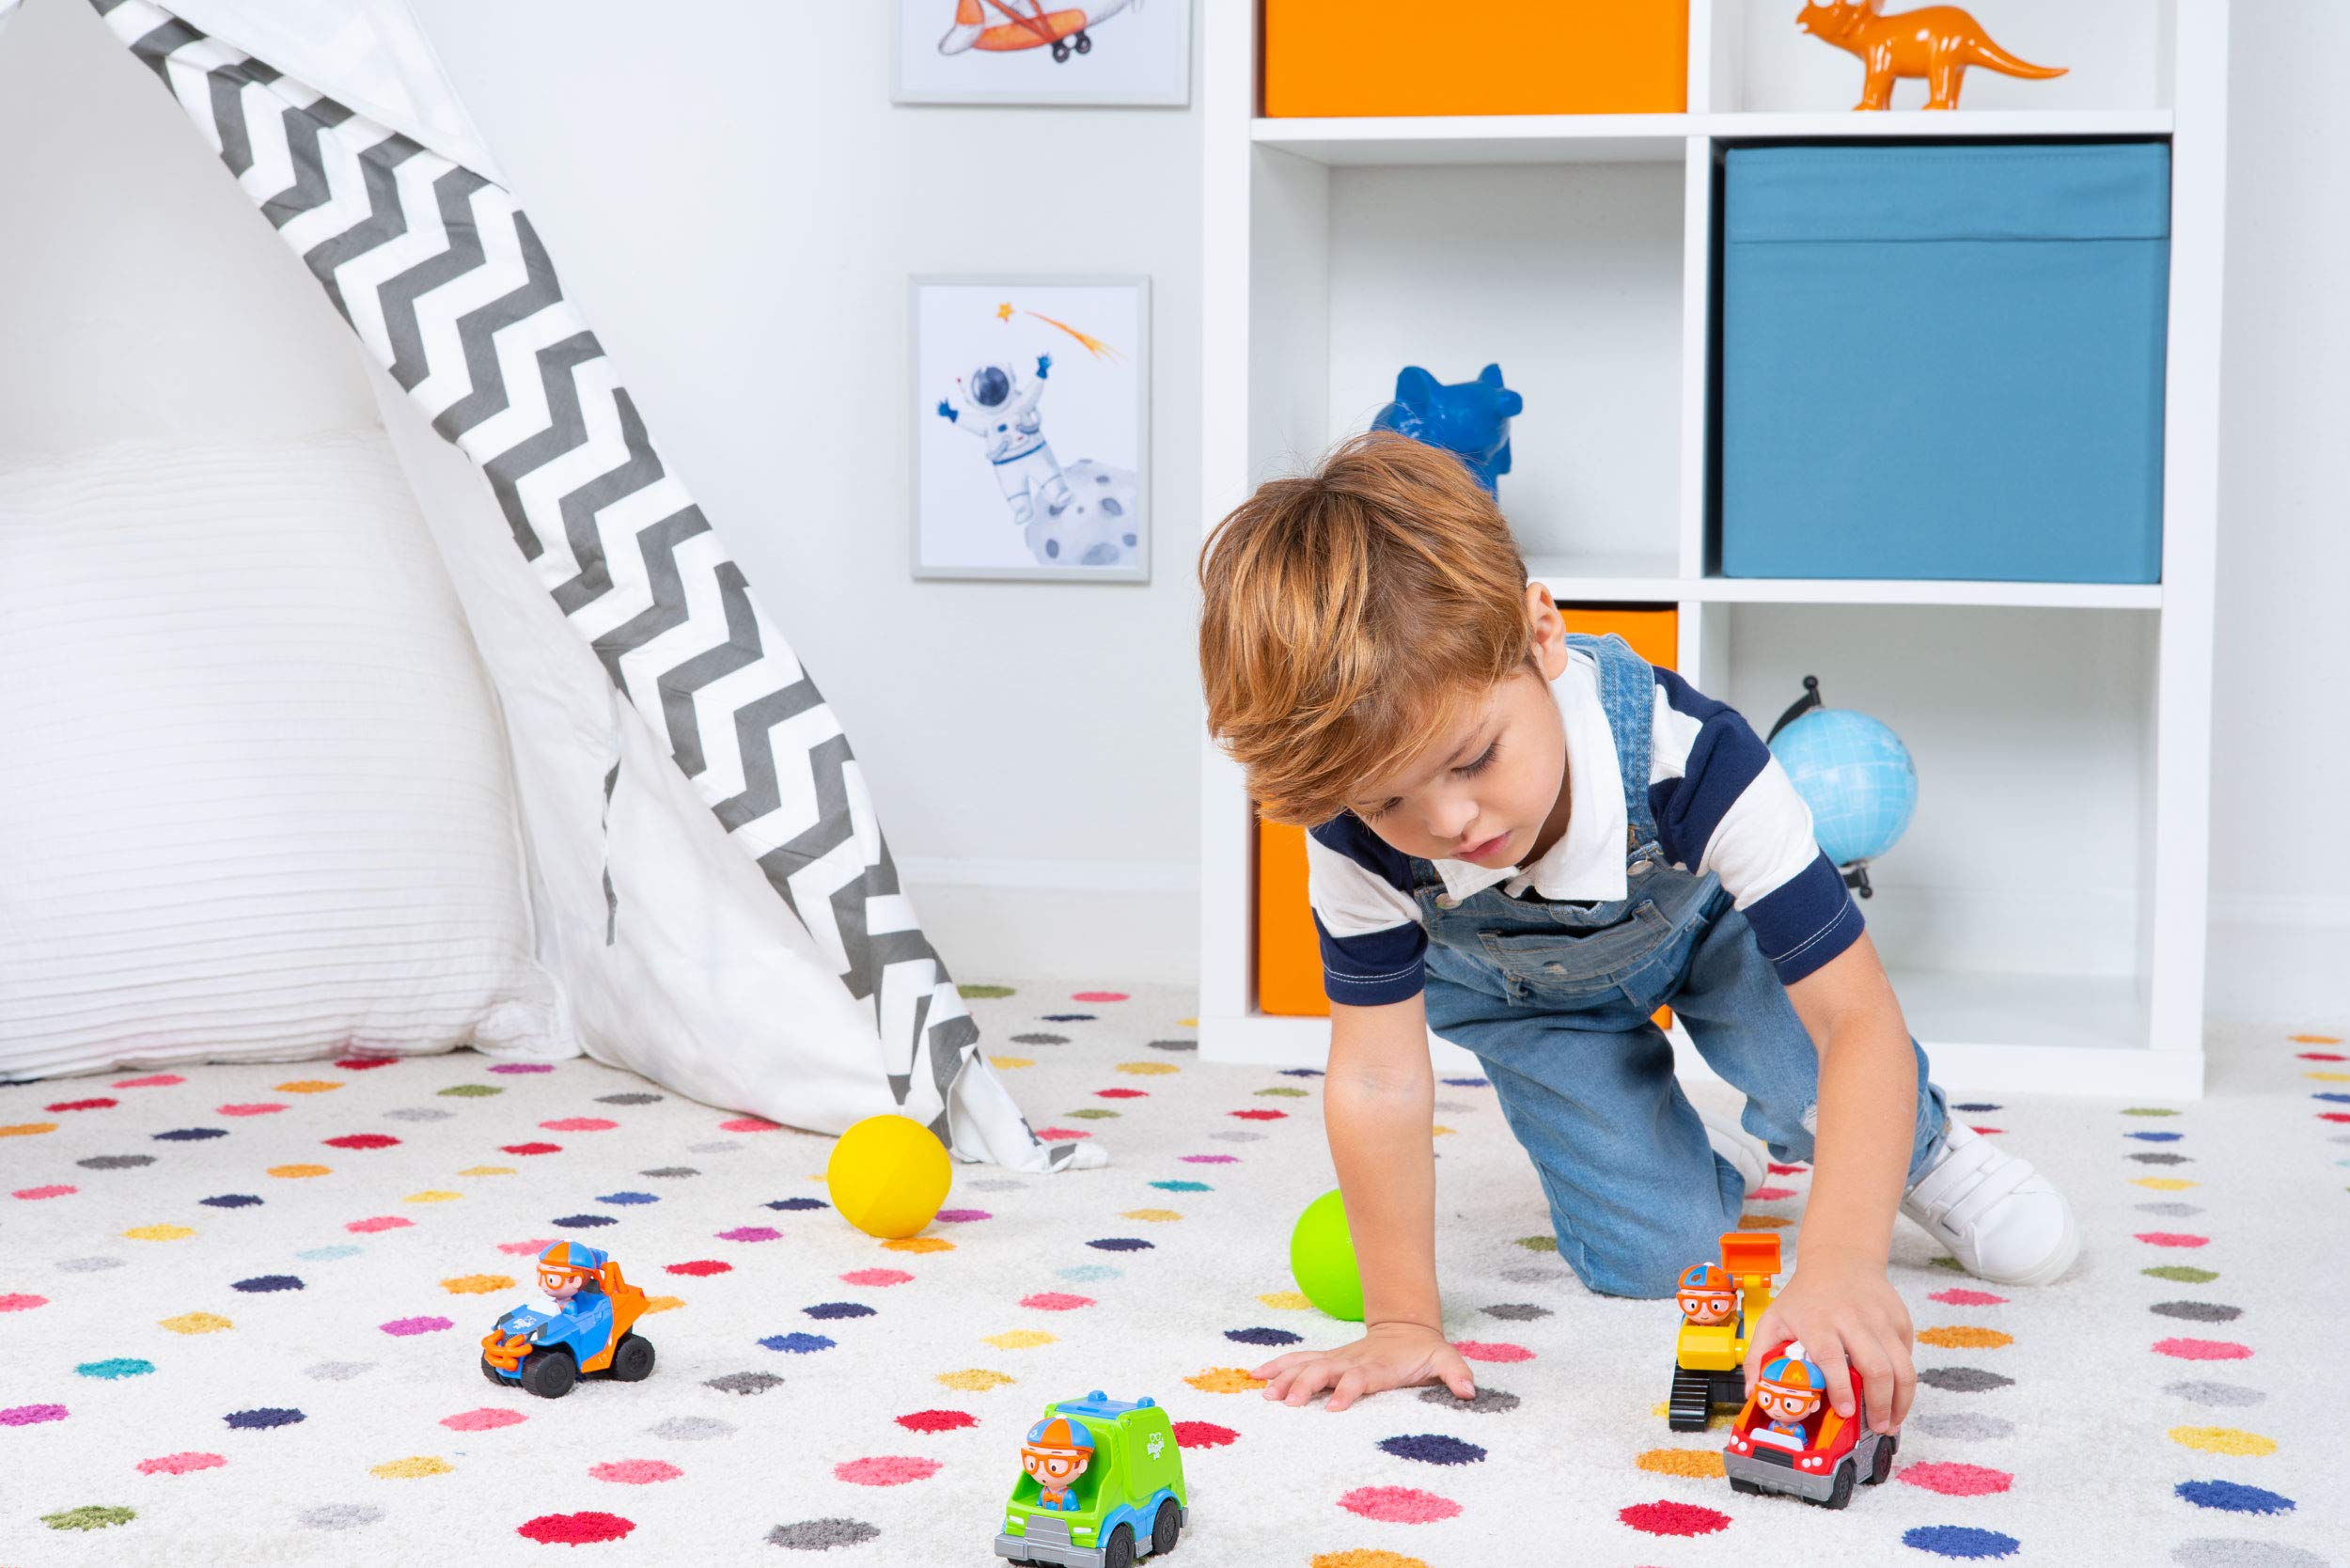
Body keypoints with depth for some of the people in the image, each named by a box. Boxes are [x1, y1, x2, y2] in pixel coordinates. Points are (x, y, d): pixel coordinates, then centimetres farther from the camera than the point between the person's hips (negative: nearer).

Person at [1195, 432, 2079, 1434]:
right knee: (1646, 1256, -8)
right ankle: (1714, 1163, 28)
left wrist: (1842, 1265, -59)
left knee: (1815, 1083, -28)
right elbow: (1379, 1082, -29)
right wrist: (1401, 1323, -30)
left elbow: (1857, 1017, -46)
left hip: (1701, 920, -1)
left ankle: (1915, 1149, 9)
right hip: (1518, 990, 1)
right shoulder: (1359, 837, -39)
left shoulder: (1686, 757, -45)